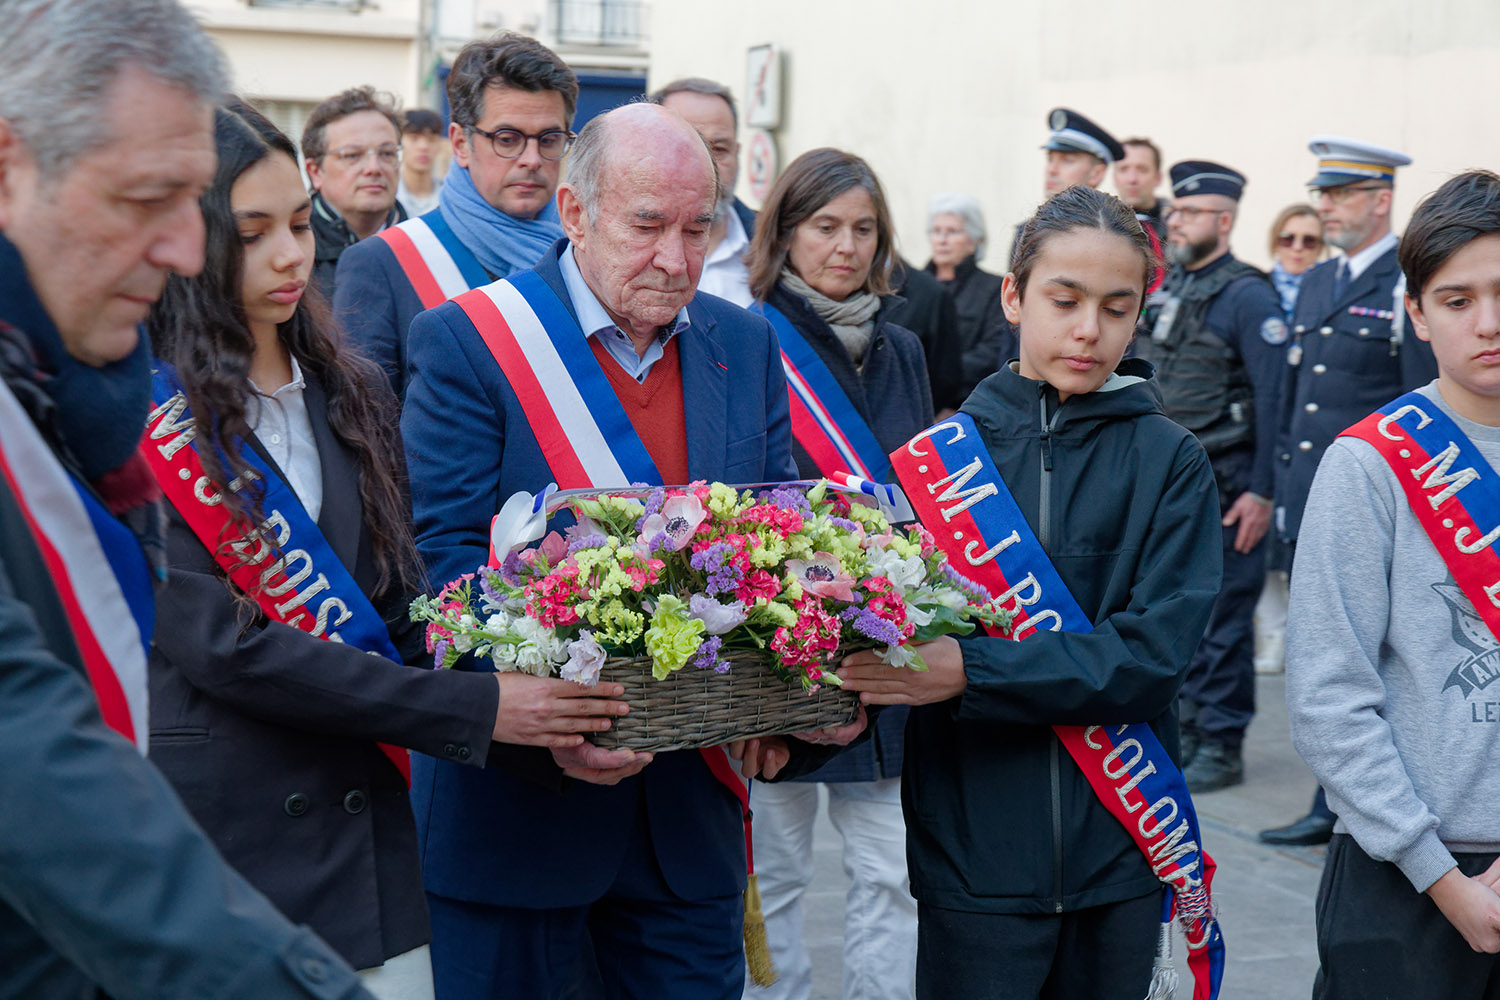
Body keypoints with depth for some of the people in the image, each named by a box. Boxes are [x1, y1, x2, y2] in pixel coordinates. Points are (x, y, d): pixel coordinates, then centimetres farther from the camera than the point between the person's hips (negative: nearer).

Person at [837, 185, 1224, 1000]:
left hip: (1119, 865, 0)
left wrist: (970, 669, -23)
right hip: (972, 860, 0)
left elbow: (1151, 654, -12)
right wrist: (846, 700, -21)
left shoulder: (1170, 462, -2)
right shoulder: (937, 454, 2)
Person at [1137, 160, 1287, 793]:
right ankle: (1189, 731, 23)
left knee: (1221, 618, -2)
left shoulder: (1248, 296, -10)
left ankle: (1221, 748, 7)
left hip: (1222, 485, -7)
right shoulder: (1163, 292, 13)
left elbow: (1273, 400, -13)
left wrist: (1262, 492, -17)